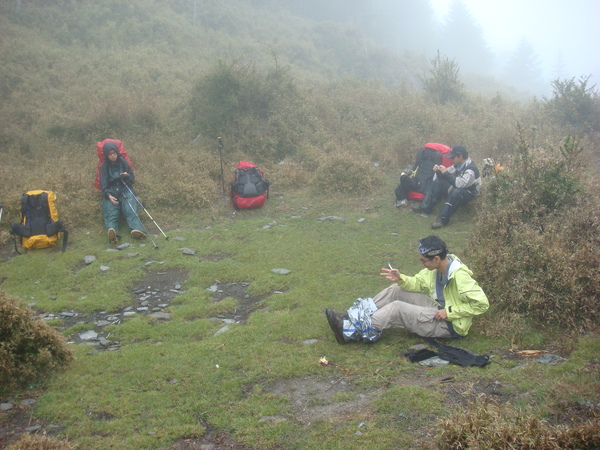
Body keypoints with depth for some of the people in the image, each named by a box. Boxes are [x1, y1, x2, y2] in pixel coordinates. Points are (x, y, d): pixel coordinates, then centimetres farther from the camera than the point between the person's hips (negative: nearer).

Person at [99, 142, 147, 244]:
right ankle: (112, 233, -58)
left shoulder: (123, 163, 11)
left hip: (124, 190, 1)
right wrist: (108, 195, -18)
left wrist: (127, 176, -10)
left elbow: (132, 180, 15)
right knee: (111, 213, -29)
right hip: (110, 193, -1)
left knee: (131, 210, -28)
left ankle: (137, 229, -53)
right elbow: (103, 184, 2)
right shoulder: (104, 167, 9)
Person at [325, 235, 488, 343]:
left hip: (450, 326, -8)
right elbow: (418, 283, 8)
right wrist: (400, 279, -13)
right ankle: (353, 317, -5)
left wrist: (449, 312, -24)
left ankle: (351, 331, -21)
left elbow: (482, 303, -27)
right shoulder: (436, 268, -1)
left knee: (397, 308, -22)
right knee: (396, 290, -3)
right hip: (438, 307, 8)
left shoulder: (460, 276, -26)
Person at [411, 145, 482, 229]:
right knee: (438, 182, 2)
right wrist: (438, 171, -12)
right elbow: (443, 178, 10)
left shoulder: (471, 169, -25)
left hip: (469, 194, -9)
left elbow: (460, 183, -39)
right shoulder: (457, 166, 1)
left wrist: (446, 173, -33)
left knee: (456, 192, -40)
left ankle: (443, 219, -40)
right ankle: (425, 208, -3)